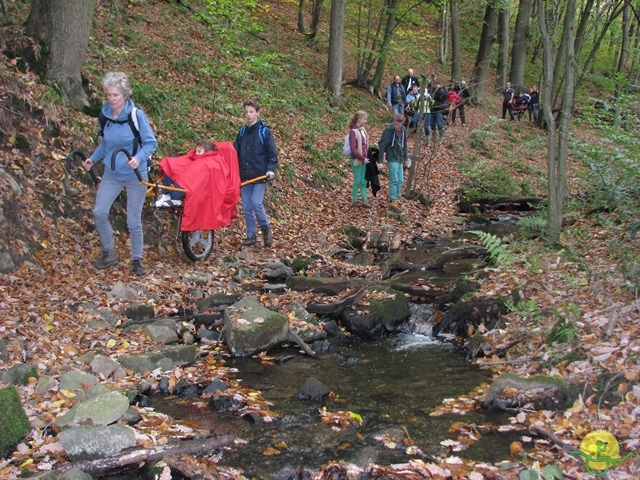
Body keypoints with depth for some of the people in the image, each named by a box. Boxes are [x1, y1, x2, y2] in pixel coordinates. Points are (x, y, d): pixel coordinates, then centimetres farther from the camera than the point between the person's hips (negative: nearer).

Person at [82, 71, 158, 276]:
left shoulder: (136, 115, -15)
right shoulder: (105, 115, -2)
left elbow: (151, 143, -12)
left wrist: (138, 158, -29)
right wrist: (93, 159, 0)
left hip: (135, 175, -4)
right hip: (111, 174, 4)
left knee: (134, 221, 2)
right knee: (99, 213, -5)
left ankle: (137, 260, 21)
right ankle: (109, 253, 15)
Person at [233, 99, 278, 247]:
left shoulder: (264, 131, -3)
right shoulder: (242, 132, 11)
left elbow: (272, 153, -4)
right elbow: (235, 154, 14)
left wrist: (271, 169, -18)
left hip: (259, 175, -5)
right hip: (244, 176, 5)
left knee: (256, 202, -16)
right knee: (247, 207, 5)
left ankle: (266, 228, 6)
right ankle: (250, 235, 15)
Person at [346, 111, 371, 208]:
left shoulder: (362, 130, 8)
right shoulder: (353, 131, -15)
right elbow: (353, 149, -19)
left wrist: (367, 156, 3)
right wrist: (363, 158, -18)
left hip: (364, 160, 7)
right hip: (357, 160, -7)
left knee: (364, 181, 10)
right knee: (357, 181, 3)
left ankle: (364, 200, 16)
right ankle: (354, 200, 16)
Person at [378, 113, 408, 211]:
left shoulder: (402, 130, 6)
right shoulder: (388, 131, -14)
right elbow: (382, 145, -13)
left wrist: (406, 158, 18)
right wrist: (380, 161, -14)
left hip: (400, 159, 7)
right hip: (392, 159, -7)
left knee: (400, 180, 8)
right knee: (394, 180, -9)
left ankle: (394, 199, 18)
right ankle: (393, 201, -5)